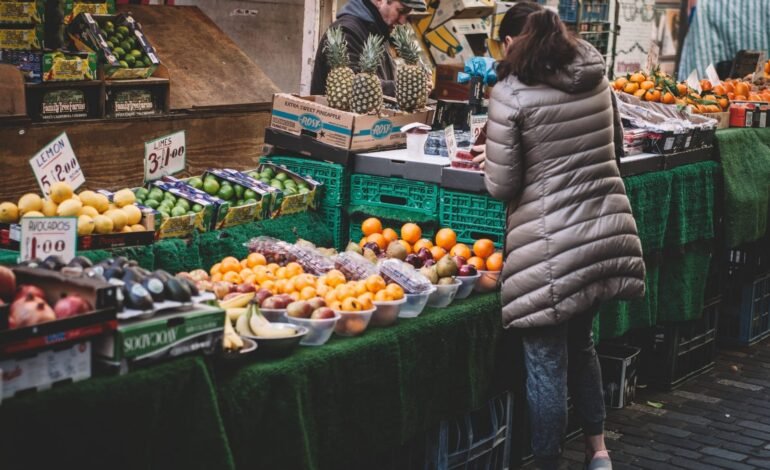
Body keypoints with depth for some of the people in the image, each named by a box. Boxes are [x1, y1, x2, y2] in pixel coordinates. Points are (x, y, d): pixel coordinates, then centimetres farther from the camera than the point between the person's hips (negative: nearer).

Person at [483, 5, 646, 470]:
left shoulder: (511, 94, -10)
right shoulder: (597, 79, 7)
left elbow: (501, 185, -8)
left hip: (551, 246, -6)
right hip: (606, 232, 6)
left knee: (547, 363, 5)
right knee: (581, 343, 24)